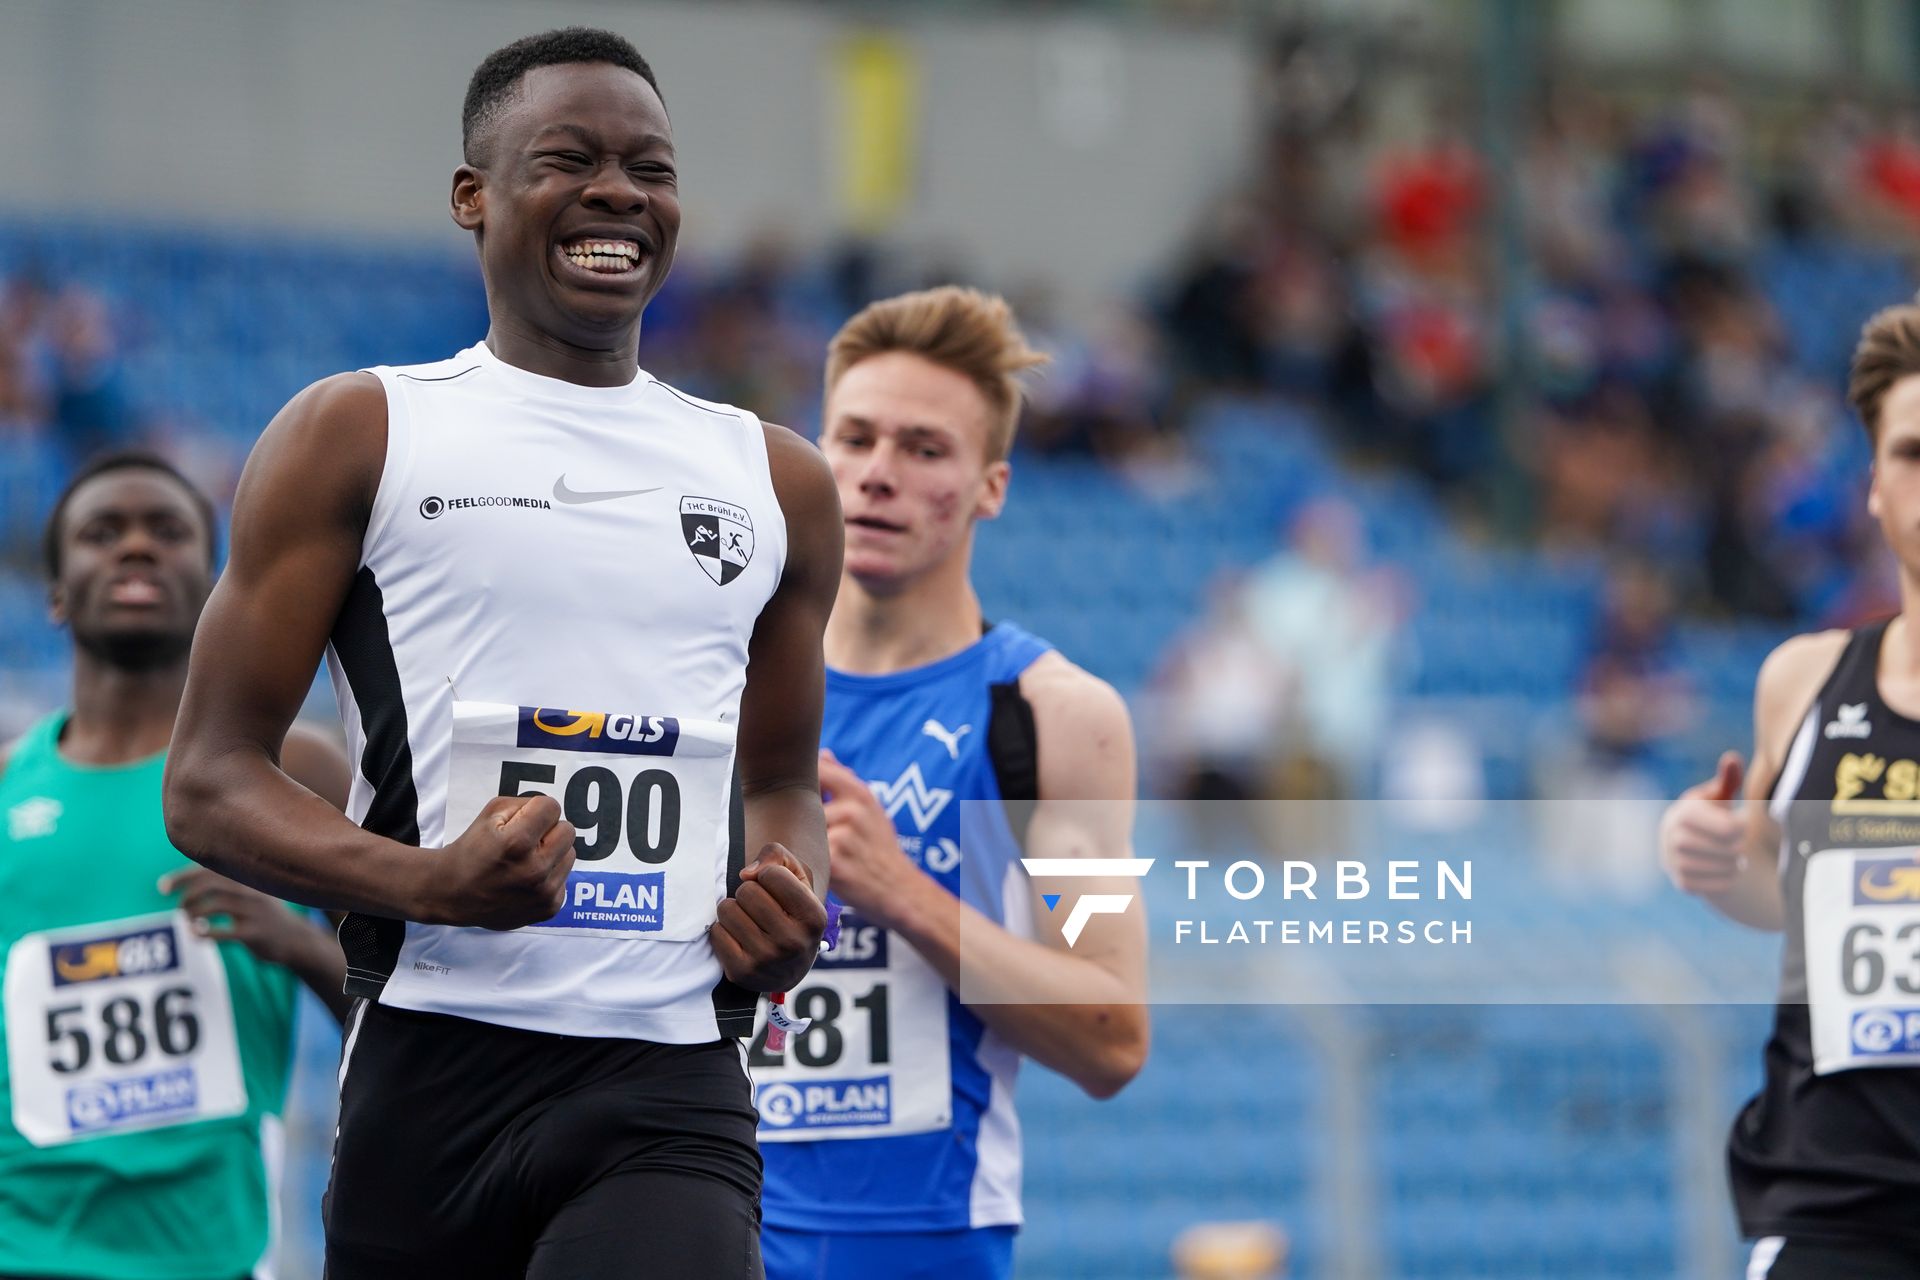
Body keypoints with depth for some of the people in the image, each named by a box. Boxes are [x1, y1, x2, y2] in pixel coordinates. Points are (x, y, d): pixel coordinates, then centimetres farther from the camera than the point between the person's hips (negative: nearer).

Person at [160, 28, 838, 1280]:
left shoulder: (778, 480, 17)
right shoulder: (357, 435, 6)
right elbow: (208, 781, 2)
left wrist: (791, 903, 4)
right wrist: (429, 884, -16)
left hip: (670, 1092, 1)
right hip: (434, 1071, -1)